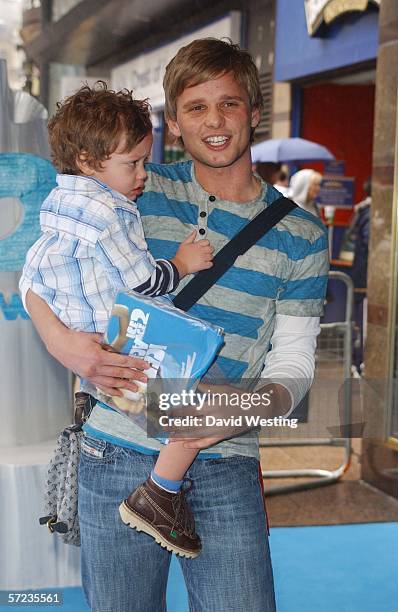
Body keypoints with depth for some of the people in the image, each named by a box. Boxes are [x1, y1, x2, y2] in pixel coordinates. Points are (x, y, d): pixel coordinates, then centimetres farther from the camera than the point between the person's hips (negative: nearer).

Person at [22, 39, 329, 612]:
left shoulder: (300, 235, 4)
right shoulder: (138, 193, 2)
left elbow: (292, 362, 3)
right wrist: (62, 340, -13)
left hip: (226, 470, 0)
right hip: (118, 459, 0)